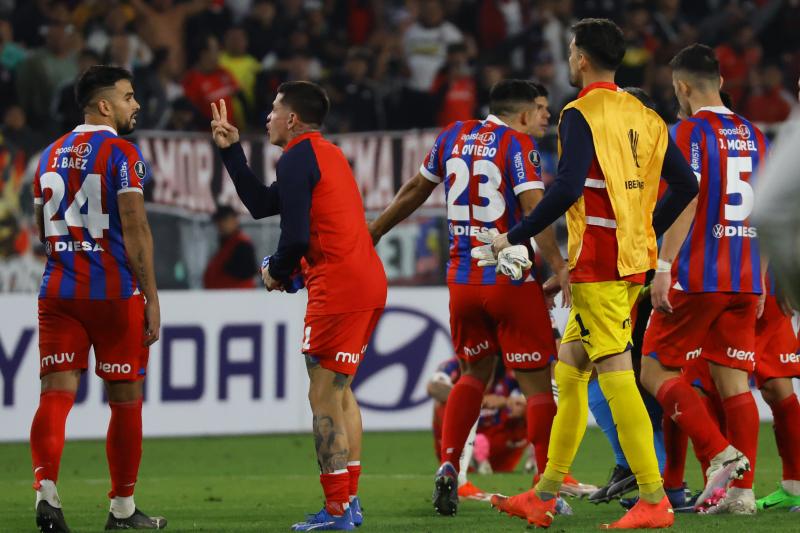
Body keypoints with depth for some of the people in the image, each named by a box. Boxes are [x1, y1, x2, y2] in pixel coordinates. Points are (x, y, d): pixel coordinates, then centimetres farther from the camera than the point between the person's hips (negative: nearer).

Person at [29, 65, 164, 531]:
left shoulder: (51, 155, 13)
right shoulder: (122, 153, -7)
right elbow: (135, 230, -13)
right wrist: (151, 298, -11)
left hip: (58, 291, 5)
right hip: (115, 292, -5)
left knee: (56, 393, -2)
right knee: (126, 400, 7)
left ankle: (46, 488, -24)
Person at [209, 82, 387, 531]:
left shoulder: (297, 158, -8)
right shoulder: (327, 154, 22)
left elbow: (296, 237, -16)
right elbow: (261, 205, 24)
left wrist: (277, 273, 3)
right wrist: (232, 150, 24)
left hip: (337, 288, -10)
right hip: (370, 282, 10)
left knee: (324, 397, -6)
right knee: (341, 392, 18)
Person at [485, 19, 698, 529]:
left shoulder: (582, 114, -10)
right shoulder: (644, 116, 13)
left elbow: (567, 189, -21)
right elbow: (686, 184, 13)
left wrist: (516, 237, -11)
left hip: (597, 264, -8)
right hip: (635, 261, 8)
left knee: (616, 374, -9)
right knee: (569, 369, 14)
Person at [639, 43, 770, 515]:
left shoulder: (691, 131, -8)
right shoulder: (754, 135, 13)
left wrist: (664, 268, -17)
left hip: (697, 277, -7)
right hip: (745, 279, 7)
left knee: (657, 371, 1)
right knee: (734, 382, 6)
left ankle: (721, 455, -14)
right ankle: (742, 489, 0)